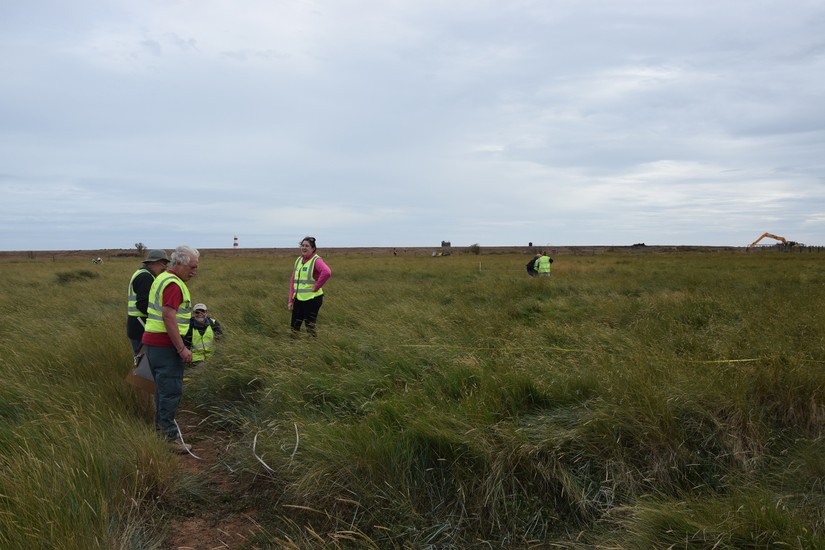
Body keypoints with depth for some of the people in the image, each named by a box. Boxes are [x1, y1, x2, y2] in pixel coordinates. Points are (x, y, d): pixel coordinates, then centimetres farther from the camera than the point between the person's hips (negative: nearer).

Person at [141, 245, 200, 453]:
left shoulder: (162, 279, 18)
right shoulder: (173, 284, -16)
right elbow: (169, 318, -23)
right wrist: (181, 348, -21)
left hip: (153, 342, 11)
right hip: (165, 344, -11)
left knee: (164, 388, 17)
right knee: (172, 390, -8)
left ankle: (161, 428, 25)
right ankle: (169, 436, -5)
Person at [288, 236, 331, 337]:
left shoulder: (316, 260, -11)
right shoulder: (298, 260, 11)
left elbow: (327, 272, -32)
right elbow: (292, 280, 14)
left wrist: (316, 287, -23)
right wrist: (290, 300, 9)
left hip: (312, 298, -7)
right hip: (298, 298, 7)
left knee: (310, 327, 0)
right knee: (295, 326, 11)